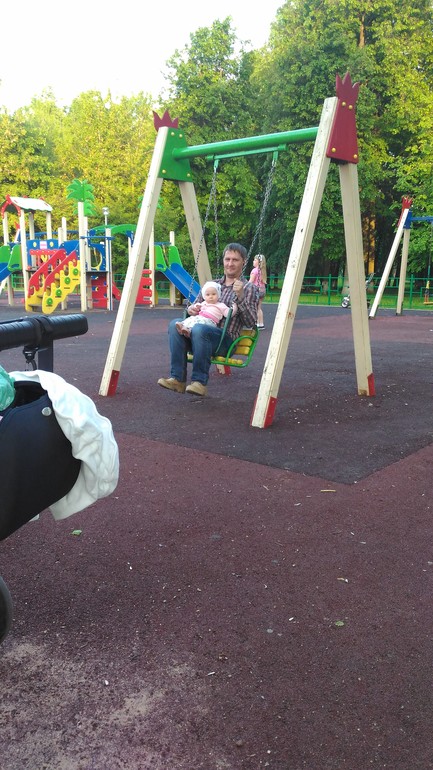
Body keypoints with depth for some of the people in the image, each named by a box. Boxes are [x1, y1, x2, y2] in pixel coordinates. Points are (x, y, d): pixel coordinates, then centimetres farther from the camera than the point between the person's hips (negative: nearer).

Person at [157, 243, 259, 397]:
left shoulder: (249, 288, 7)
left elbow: (251, 323, -2)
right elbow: (196, 306, 25)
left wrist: (240, 297, -15)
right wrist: (191, 309, 0)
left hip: (225, 339, -5)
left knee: (199, 329, -35)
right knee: (175, 324, -24)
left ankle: (200, 381, -25)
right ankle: (177, 378, -25)